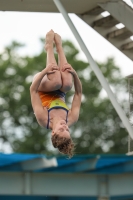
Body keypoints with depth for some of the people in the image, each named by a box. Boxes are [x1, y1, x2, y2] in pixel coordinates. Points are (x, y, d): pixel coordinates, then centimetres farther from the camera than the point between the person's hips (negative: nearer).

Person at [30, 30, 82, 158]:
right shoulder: (71, 119, -30)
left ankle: (50, 46, -17)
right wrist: (74, 74, -35)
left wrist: (45, 71, -42)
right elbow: (78, 93, -23)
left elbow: (33, 90, -36)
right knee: (67, 82, -36)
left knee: (56, 81, -39)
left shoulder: (43, 119, -37)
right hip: (60, 94, 2)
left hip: (43, 92, -2)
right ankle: (58, 46, -12)